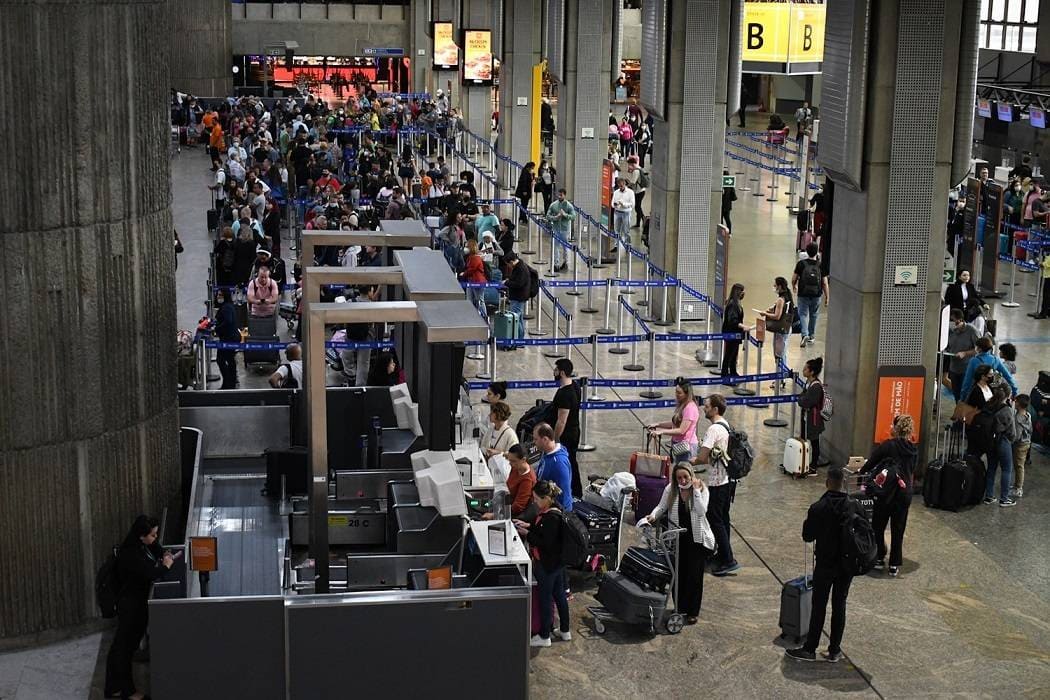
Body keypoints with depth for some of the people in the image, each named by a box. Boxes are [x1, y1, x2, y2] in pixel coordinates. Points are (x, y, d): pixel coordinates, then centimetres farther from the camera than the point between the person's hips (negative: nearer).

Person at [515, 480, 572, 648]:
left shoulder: (551, 517, -27)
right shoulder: (550, 511, 3)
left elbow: (546, 543, -26)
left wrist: (527, 534, -20)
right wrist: (528, 525, 6)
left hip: (547, 565, -10)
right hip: (557, 563, 10)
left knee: (544, 598, 4)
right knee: (559, 594, 19)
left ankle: (544, 637, 17)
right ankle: (565, 631, 32)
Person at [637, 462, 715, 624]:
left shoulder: (702, 490, -9)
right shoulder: (671, 490, -3)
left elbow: (701, 511, -22)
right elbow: (661, 507, 1)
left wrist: (696, 490, -23)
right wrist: (653, 516, -18)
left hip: (698, 539, -3)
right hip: (677, 539, 3)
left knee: (694, 576, -1)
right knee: (678, 575, 6)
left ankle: (693, 612, 12)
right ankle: (680, 609, 22)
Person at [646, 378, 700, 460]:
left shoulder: (690, 408, -19)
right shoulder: (682, 406, 13)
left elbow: (681, 430, -23)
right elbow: (675, 423, 20)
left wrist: (661, 431, -24)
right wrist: (657, 425, 8)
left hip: (686, 446, -10)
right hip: (680, 444, 10)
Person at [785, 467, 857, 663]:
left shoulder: (818, 508, -17)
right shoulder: (854, 506, -8)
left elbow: (807, 536, -10)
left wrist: (808, 522, 9)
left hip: (825, 564, -3)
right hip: (848, 564, 3)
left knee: (819, 607, 6)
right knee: (839, 606, 11)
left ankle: (810, 649, 12)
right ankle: (834, 650, 16)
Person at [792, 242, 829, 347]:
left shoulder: (801, 264, -8)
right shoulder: (821, 265, -5)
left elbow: (794, 279, -3)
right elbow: (825, 283, -5)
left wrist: (794, 287, 19)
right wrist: (827, 297, 4)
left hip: (803, 294, -2)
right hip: (816, 295, 2)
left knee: (803, 314, 6)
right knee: (813, 315, 18)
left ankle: (805, 335, -14)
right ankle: (811, 336, 28)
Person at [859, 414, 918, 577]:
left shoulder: (887, 446, -11)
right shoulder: (913, 450, 4)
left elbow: (870, 463, -6)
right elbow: (912, 471, 13)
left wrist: (862, 472, 12)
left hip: (887, 492, -4)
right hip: (905, 493, 4)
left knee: (878, 527, 12)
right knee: (898, 530, 10)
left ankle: (879, 559, 15)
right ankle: (894, 565, 12)